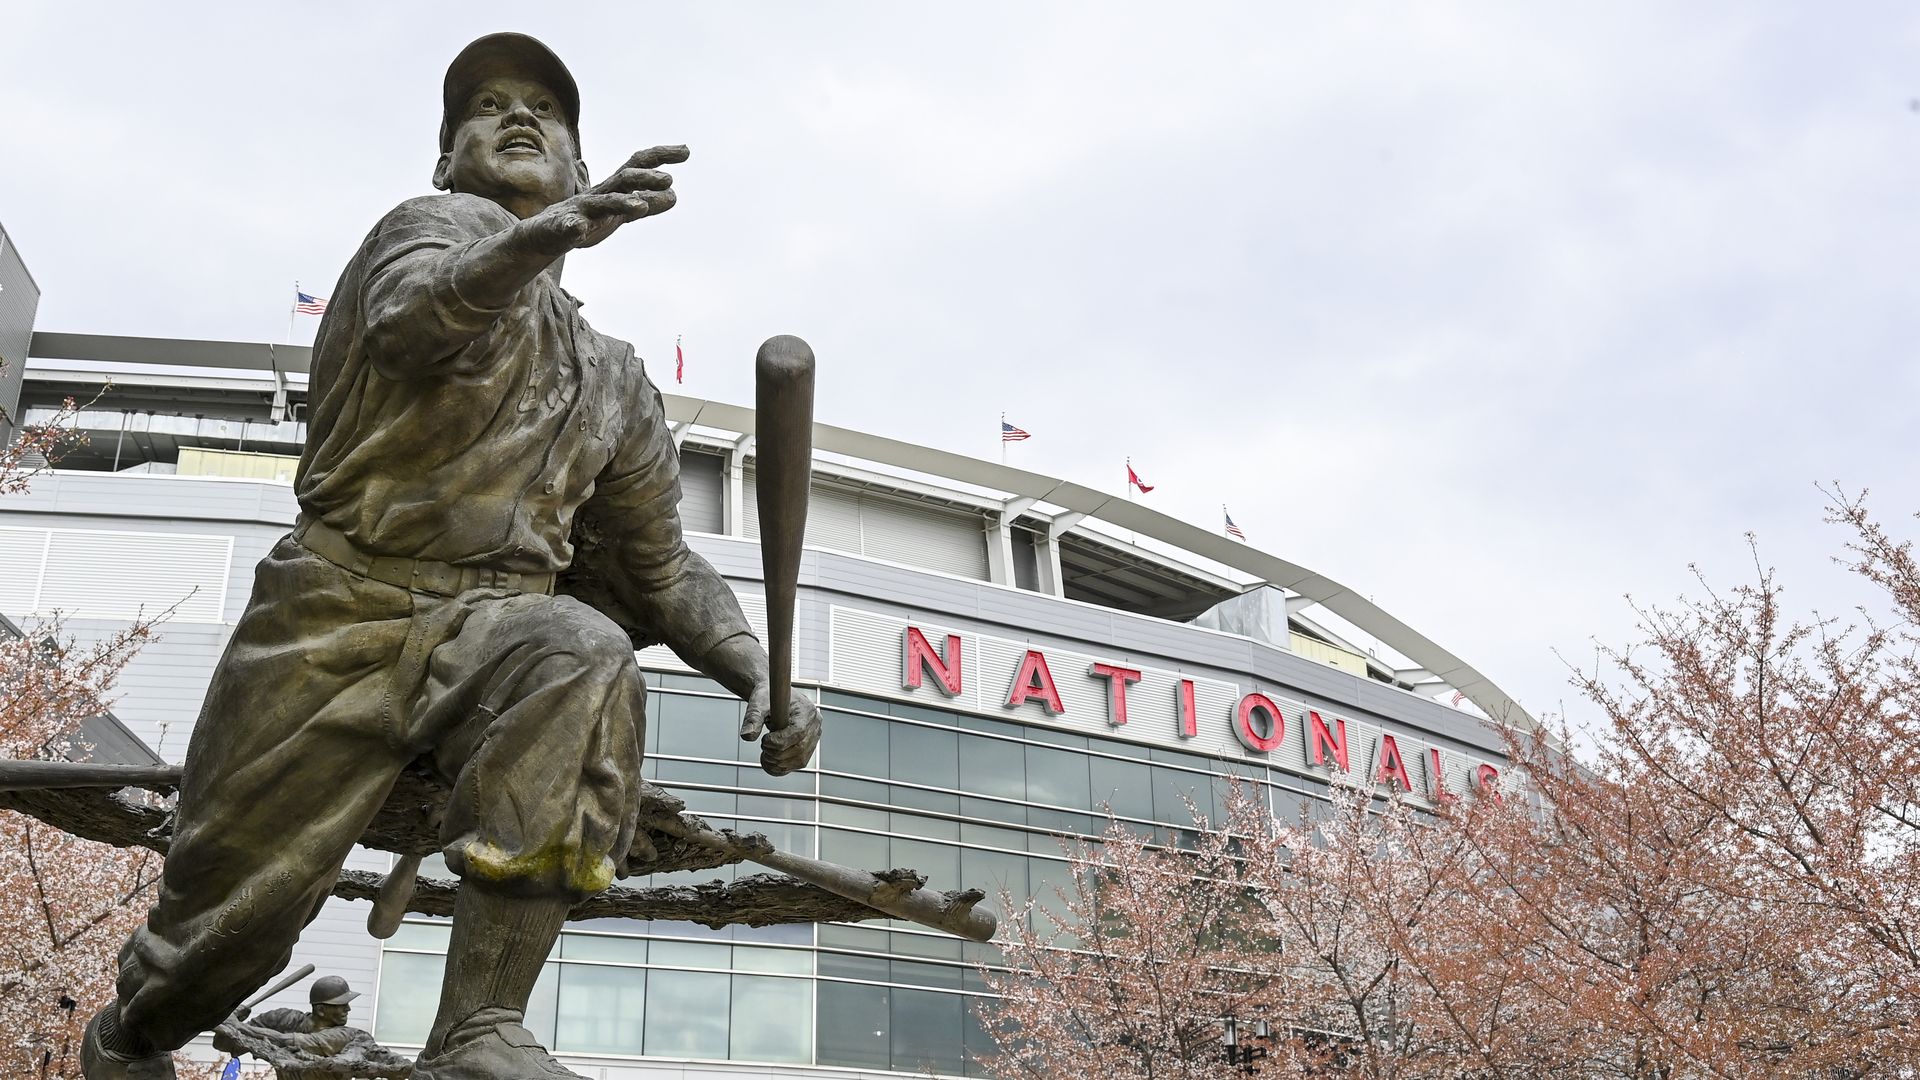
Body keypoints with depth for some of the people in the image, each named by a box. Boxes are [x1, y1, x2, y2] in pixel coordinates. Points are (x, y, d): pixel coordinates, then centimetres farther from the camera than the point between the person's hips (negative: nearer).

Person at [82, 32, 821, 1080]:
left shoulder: (616, 382, 19)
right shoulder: (436, 223, 6)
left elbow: (663, 567, 17)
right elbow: (411, 317, -21)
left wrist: (760, 672, -3)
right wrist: (540, 237, -43)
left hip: (486, 624, 3)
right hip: (340, 606, -2)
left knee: (586, 658, -32)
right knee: (229, 916, -1)